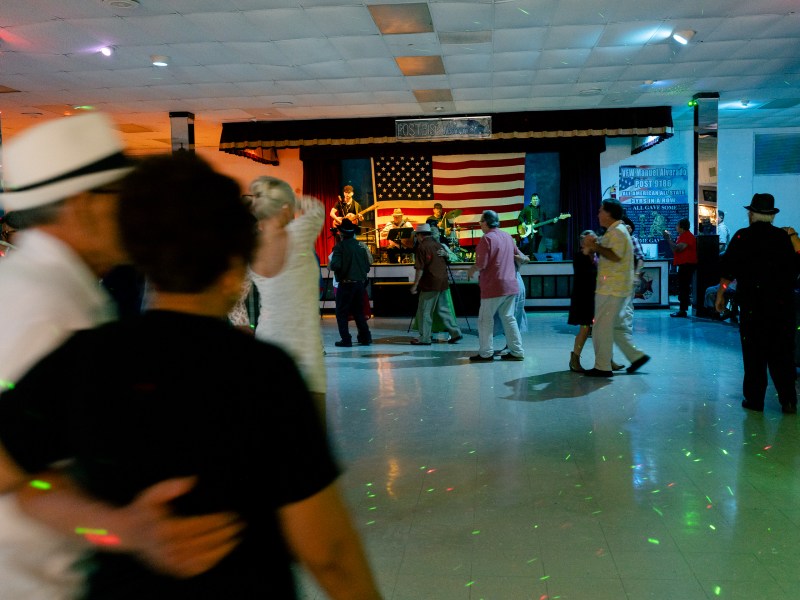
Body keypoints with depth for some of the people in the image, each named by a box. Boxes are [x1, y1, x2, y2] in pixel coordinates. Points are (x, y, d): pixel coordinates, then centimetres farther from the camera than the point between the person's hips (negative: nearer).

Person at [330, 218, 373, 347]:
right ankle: (365, 337, 15)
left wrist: (331, 263, 3)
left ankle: (346, 339, 1)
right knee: (358, 311, 16)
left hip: (346, 283, -5)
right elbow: (368, 265, 7)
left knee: (341, 313, 5)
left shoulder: (340, 246, -10)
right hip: (360, 283, 5)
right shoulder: (361, 246, 5)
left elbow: (335, 265, -18)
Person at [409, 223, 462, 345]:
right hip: (442, 282, 7)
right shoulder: (438, 245, 11)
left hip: (430, 284, -7)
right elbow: (445, 265, 17)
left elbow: (420, 269, -15)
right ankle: (455, 332, 14)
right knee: (443, 309, 16)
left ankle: (424, 338, 5)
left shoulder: (422, 247, -11)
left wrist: (415, 285, -11)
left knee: (424, 311, 1)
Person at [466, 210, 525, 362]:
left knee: (485, 319, 1)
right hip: (511, 285, 8)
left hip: (494, 286, -8)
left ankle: (486, 353, 4)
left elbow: (481, 265, -17)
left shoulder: (487, 238, -13)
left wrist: (471, 270, 2)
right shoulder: (507, 236, 11)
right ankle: (517, 352, 12)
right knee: (508, 318, 12)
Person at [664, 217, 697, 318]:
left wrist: (668, 239, -13)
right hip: (683, 265, 11)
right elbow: (675, 250, 18)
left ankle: (683, 310, -12)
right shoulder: (682, 236, 19)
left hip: (687, 265, -11)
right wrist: (669, 239, 12)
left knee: (683, 287, -11)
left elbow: (678, 248, -23)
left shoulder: (687, 236, -13)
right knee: (683, 288, 13)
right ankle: (683, 309, 18)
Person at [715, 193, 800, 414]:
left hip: (752, 302, -2)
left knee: (754, 353, 6)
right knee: (782, 352, 9)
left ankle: (754, 398, 10)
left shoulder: (742, 236, -5)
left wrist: (720, 295, 2)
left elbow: (728, 271, -6)